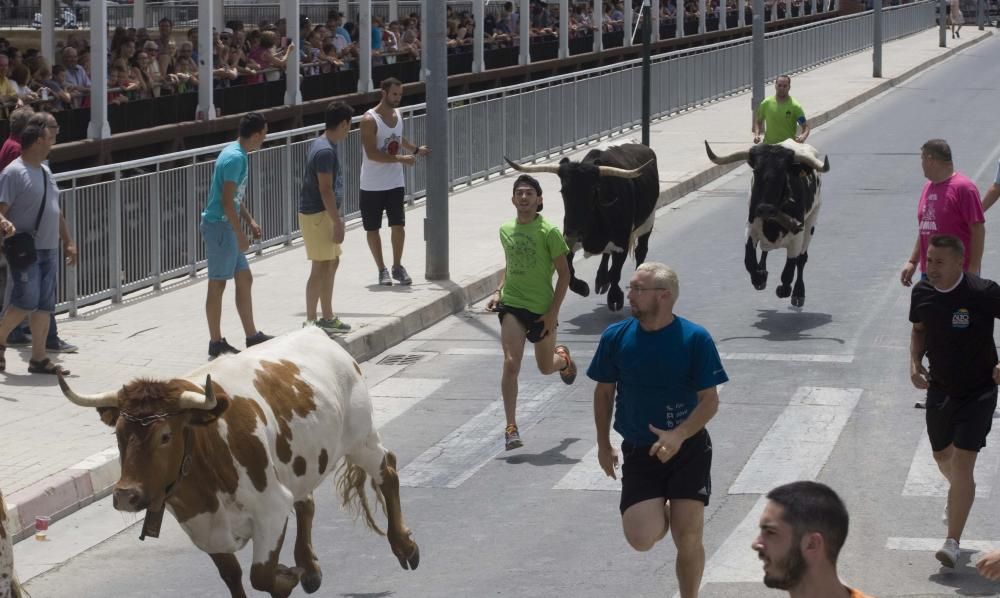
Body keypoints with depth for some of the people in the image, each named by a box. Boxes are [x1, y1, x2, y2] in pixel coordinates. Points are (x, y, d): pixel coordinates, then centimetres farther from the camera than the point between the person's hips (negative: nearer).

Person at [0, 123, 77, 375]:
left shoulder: (45, 171, 16)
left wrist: (67, 242, 22)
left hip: (49, 250, 8)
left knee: (45, 305, 5)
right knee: (26, 302, -12)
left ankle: (39, 357, 9)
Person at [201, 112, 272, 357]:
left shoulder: (238, 155, 12)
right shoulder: (235, 158, -20)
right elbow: (227, 201, -23)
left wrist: (250, 221, 19)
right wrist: (240, 234, -20)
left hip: (227, 227, 10)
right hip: (220, 226, -10)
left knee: (244, 279, 14)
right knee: (218, 284, -2)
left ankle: (252, 336, 21)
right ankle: (216, 343, 6)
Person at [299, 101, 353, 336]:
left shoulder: (324, 146, 12)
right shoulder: (325, 151, -20)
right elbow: (325, 190, -23)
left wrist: (337, 217, 23)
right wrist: (337, 222, -21)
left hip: (325, 213, 10)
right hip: (317, 215, -10)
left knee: (332, 262, 16)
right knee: (321, 267, -7)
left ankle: (328, 318, 25)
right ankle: (310, 322, -3)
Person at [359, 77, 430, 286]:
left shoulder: (398, 114, 6)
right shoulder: (370, 120, -17)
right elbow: (372, 153, -24)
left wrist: (416, 149, 16)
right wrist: (400, 159, -27)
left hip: (395, 183, 5)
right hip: (372, 185, -5)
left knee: (398, 225, 1)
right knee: (372, 228, 4)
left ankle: (397, 266, 16)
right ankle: (382, 270, 15)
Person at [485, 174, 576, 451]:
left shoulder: (549, 232, -12)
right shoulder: (506, 230, 3)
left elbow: (564, 274, -8)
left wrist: (553, 312, -13)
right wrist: (499, 291, 5)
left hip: (542, 309, -2)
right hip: (512, 305, 2)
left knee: (545, 367, 15)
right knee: (511, 364, -15)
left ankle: (562, 357, 54)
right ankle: (511, 428, -13)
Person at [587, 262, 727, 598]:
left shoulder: (695, 339, -13)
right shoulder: (616, 338, -5)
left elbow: (710, 400, -12)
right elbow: (604, 391, 9)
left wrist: (679, 435, -28)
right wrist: (603, 444, 10)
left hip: (689, 449, -2)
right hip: (639, 453, 2)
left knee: (688, 538, -6)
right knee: (641, 539, -12)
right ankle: (661, 511, 25)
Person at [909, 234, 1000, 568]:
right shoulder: (921, 293, -5)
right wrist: (915, 362, 0)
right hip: (940, 388, 5)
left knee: (962, 462, -13)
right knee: (942, 456, 21)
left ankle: (952, 542, -11)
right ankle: (960, 497, 56)